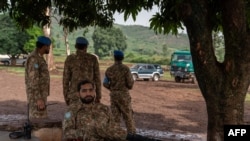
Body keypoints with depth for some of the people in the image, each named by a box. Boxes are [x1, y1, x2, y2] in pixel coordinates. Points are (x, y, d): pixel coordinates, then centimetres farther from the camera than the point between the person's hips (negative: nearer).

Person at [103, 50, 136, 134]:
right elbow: (130, 82, -12)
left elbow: (105, 83, 4)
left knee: (115, 115, 9)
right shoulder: (125, 69, -10)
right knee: (128, 115, 5)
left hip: (113, 95, 3)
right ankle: (132, 133, 7)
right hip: (124, 94, -3)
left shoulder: (109, 69, 2)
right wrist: (129, 86, 12)